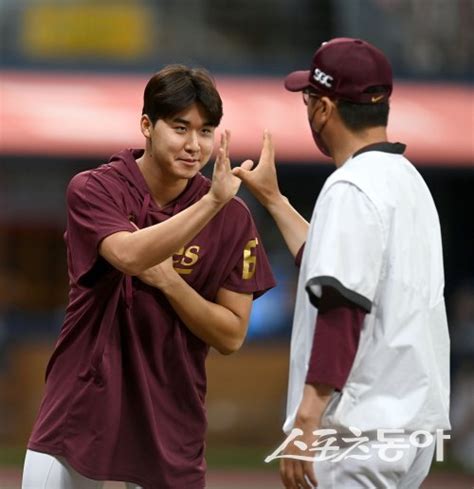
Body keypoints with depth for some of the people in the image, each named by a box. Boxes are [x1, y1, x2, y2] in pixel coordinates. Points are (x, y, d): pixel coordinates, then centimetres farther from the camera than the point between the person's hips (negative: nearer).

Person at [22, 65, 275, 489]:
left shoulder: (231, 218, -3)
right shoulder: (94, 190, -7)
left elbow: (231, 336, -3)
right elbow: (130, 254, -27)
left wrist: (167, 281, -16)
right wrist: (211, 202, -36)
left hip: (167, 427, 1)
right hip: (78, 413, -1)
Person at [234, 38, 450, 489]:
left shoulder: (350, 187, -13)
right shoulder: (407, 179, 16)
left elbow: (341, 311, -21)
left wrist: (304, 424, -23)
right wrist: (272, 199, 35)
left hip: (361, 431, -10)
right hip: (413, 426, 10)